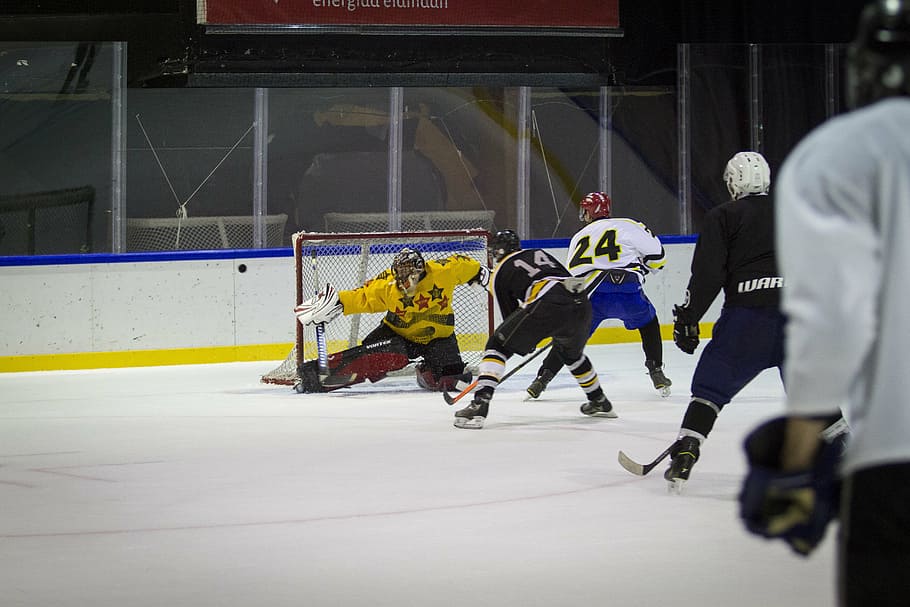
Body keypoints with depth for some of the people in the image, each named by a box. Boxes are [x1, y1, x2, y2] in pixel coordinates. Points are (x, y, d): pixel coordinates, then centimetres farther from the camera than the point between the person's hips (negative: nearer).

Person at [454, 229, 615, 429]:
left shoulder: (499, 274, 20)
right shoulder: (539, 253, 34)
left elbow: (510, 315, 20)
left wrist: (525, 344, 38)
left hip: (547, 305, -6)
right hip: (581, 304, 6)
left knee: (498, 346, 6)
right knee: (572, 352, 36)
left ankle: (479, 407, -9)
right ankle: (600, 403, 46)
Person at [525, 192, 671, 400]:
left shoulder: (579, 237, 22)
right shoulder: (630, 227, 13)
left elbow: (571, 276, 20)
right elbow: (656, 257, 9)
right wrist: (641, 269, 30)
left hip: (593, 293, 1)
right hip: (629, 291, -1)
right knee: (648, 324, 26)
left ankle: (543, 377, 5)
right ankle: (656, 371, 17)